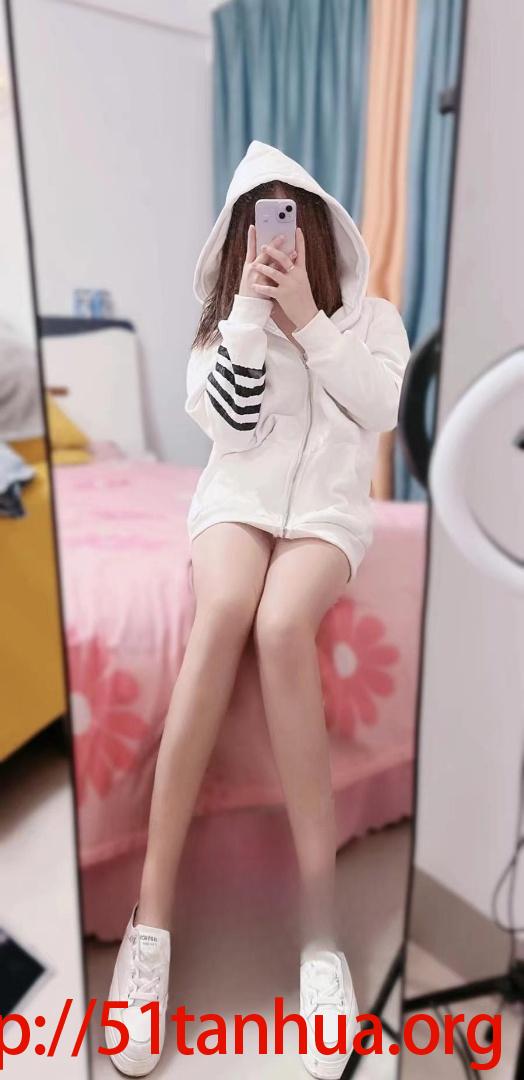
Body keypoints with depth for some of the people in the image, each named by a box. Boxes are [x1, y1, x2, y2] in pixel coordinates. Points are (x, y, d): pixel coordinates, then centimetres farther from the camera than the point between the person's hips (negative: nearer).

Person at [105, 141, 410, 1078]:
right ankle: (152, 920, -30)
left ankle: (321, 927, -27)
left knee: (280, 626, -34)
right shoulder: (226, 322, 18)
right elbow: (227, 423, -1)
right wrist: (250, 313, -3)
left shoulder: (372, 317, 16)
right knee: (223, 614, -34)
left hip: (327, 511, -1)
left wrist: (309, 320, -4)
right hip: (236, 499, 1)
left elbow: (382, 409, -4)